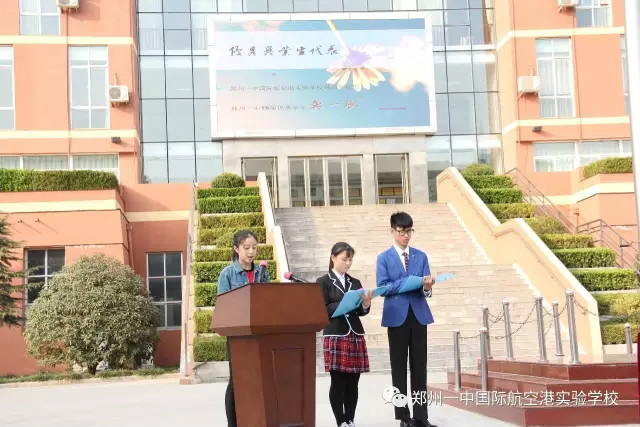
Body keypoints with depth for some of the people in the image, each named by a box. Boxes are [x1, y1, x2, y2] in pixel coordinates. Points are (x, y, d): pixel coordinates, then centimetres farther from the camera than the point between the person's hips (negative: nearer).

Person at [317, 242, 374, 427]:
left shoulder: (355, 283, 15)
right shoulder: (323, 282, 0)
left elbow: (362, 311, 11)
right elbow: (324, 310, -8)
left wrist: (365, 303, -10)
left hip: (356, 336, 5)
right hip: (335, 337, -5)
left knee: (353, 382, 4)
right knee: (338, 381, -3)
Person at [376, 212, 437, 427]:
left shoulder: (421, 256, 11)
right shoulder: (384, 258, 3)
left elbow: (426, 290, 5)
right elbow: (383, 288, -7)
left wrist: (426, 287, -18)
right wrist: (408, 282, -17)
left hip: (419, 316, 3)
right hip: (397, 317, -2)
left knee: (419, 366, 3)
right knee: (399, 367, 3)